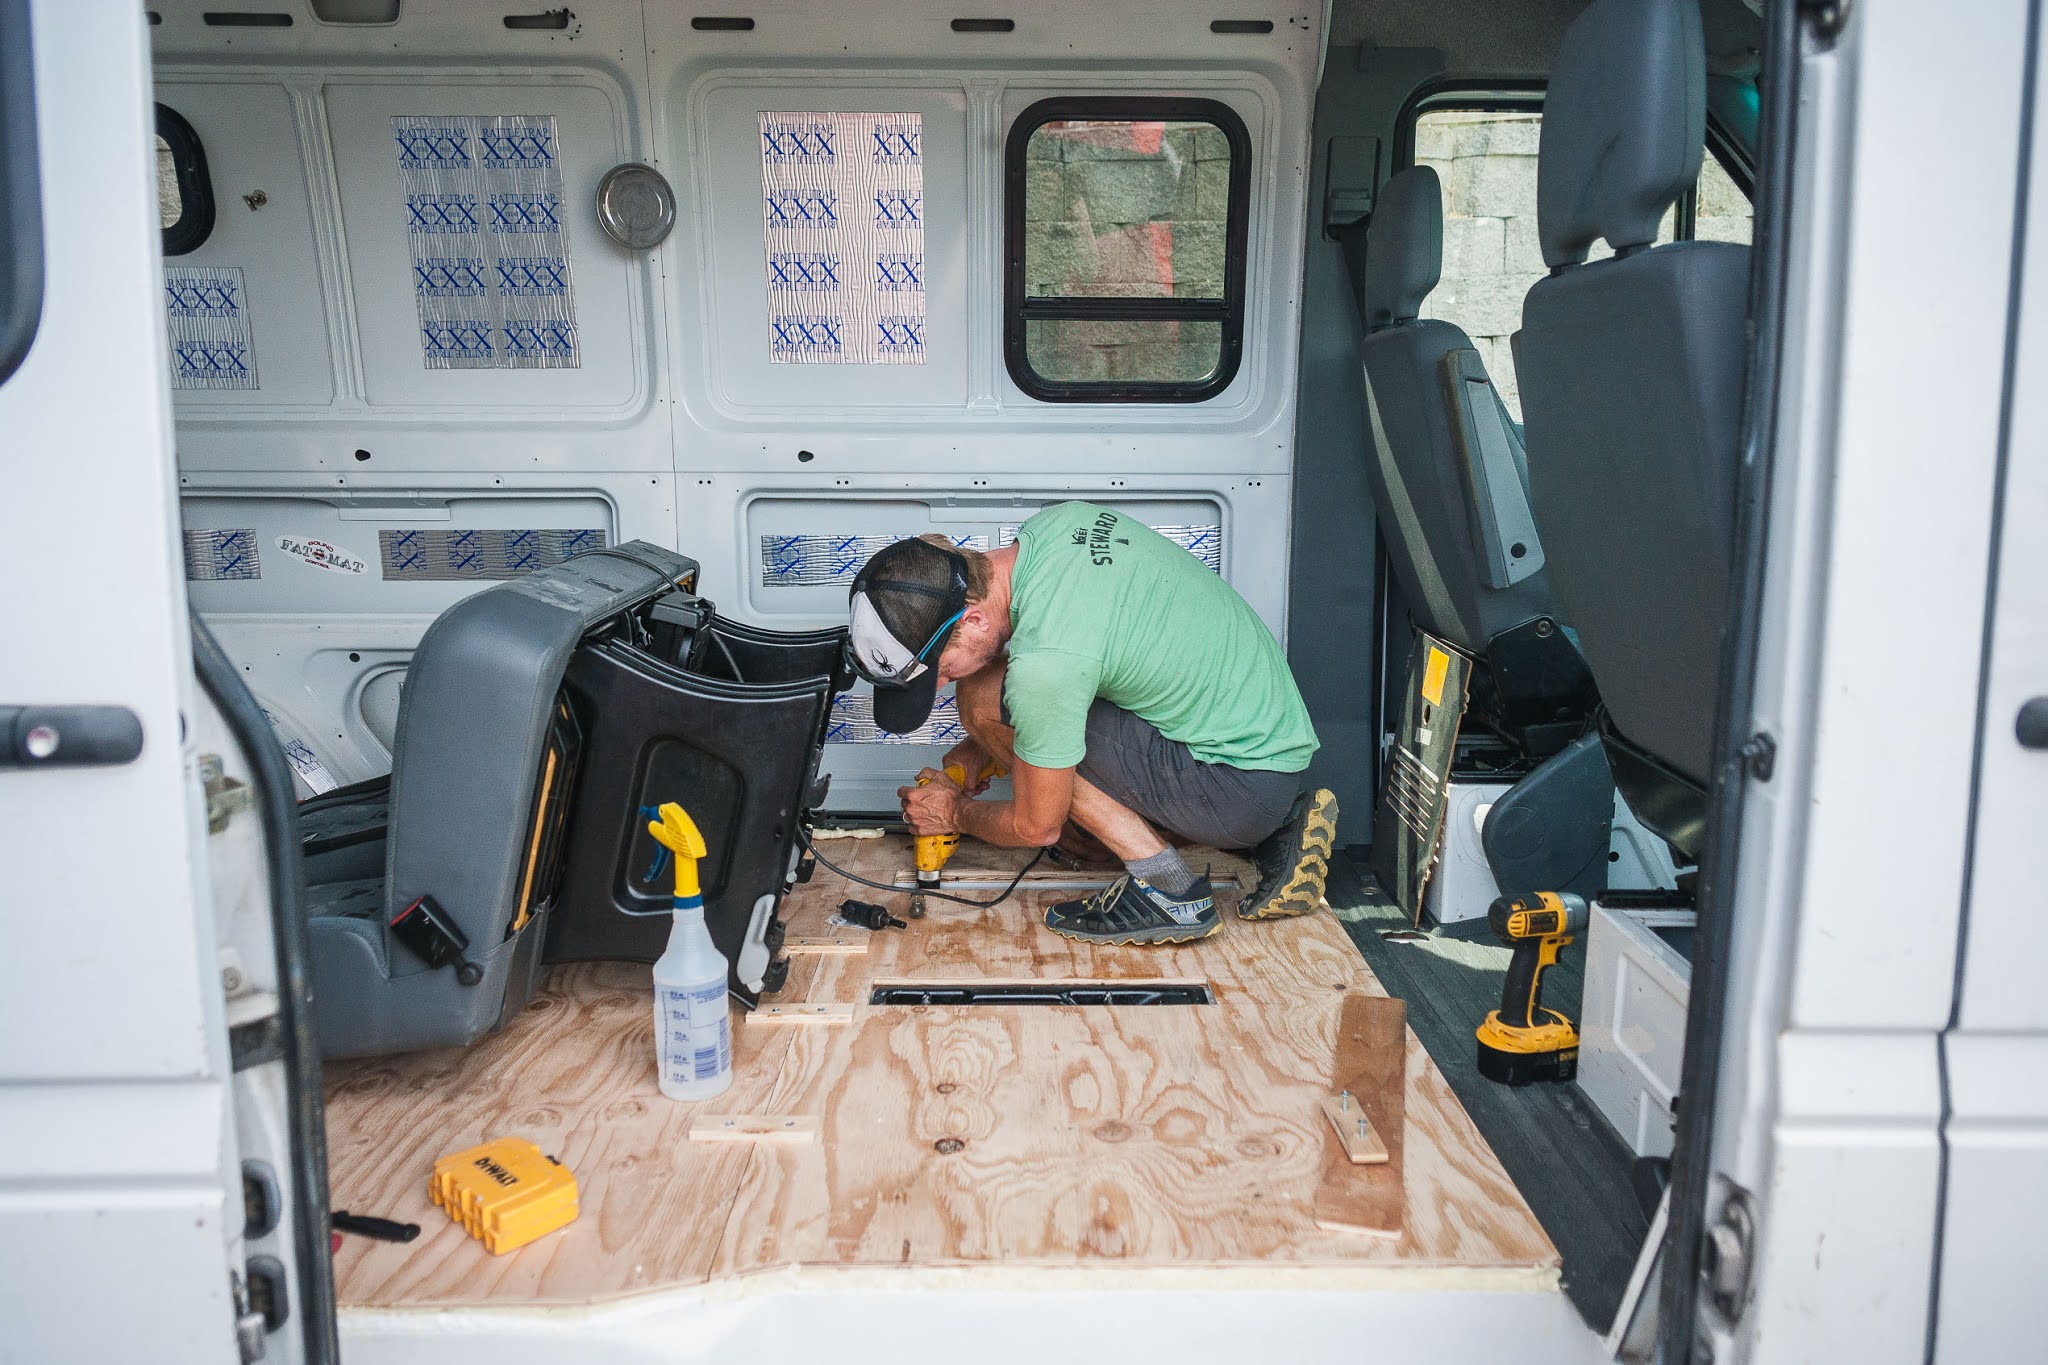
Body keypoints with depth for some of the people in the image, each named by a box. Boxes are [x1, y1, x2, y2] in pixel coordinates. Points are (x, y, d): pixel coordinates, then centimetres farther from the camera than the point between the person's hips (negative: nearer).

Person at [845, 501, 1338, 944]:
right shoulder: (1057, 521, -3)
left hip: (1241, 789, -9)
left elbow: (1037, 827, -12)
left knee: (983, 698, -11)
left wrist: (955, 812, 10)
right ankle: (1279, 832, 15)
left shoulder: (1043, 662, -27)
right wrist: (980, 748, 17)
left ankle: (1167, 888, -7)